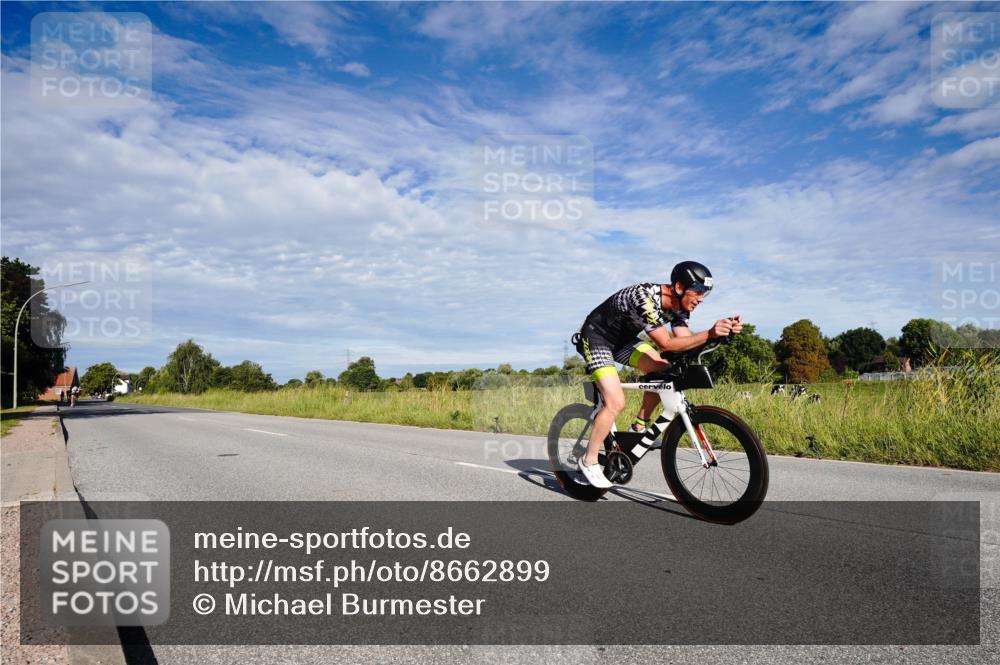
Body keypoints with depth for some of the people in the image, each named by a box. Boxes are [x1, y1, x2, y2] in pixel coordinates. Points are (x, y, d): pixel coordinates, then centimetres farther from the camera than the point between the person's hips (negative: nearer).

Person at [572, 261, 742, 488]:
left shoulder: (678, 304, -8)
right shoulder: (645, 298, -34)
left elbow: (686, 341, -12)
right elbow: (665, 344, -36)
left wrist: (725, 329, -23)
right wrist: (709, 334, -44)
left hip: (623, 339, 8)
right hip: (597, 338, -8)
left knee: (664, 370, -9)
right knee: (616, 402, -19)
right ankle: (588, 461, -4)